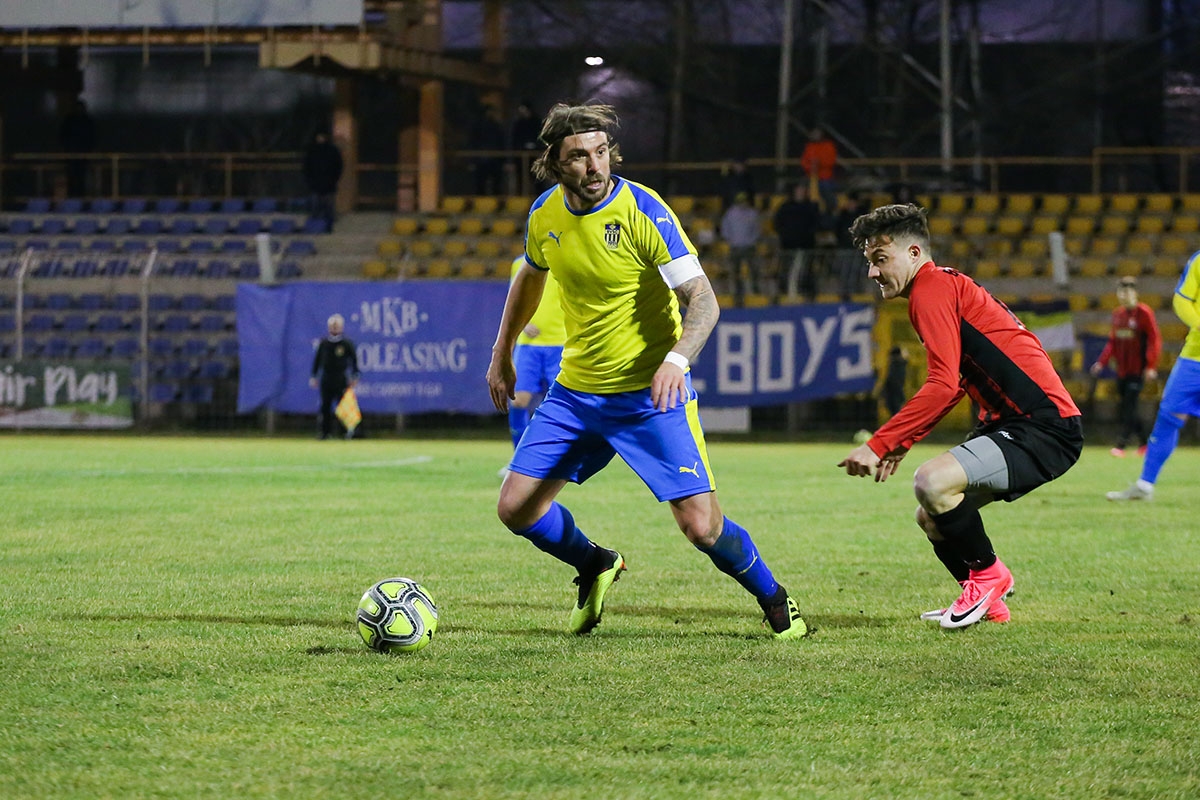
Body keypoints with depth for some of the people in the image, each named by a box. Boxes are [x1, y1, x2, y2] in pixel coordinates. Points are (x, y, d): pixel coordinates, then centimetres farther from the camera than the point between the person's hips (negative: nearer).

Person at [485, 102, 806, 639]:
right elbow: (530, 277, 21)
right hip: (575, 390, 5)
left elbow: (703, 299, -21)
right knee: (516, 509, 0)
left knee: (701, 525, -13)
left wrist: (676, 359, -38)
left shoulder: (643, 211, -18)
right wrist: (502, 354, 24)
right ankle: (594, 567, 31)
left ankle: (774, 600, 16)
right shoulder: (546, 214, -1)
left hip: (652, 392, -5)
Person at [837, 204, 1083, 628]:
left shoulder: (931, 289, -12)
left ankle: (987, 575, -3)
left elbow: (943, 385, -21)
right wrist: (902, 442, 22)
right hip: (1013, 422, 11)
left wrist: (879, 445, -19)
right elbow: (954, 386, 29)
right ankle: (988, 602, 28)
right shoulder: (946, 287, 20)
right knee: (932, 517, 14)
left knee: (932, 483, -26)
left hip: (1043, 426, -11)